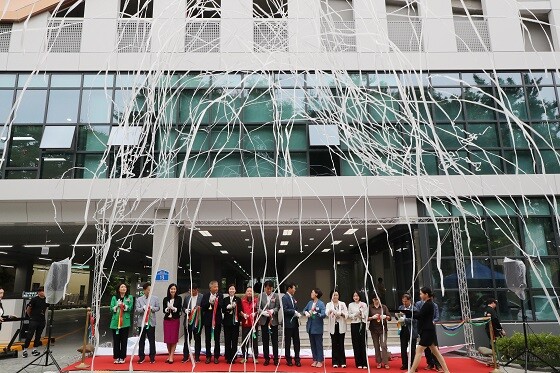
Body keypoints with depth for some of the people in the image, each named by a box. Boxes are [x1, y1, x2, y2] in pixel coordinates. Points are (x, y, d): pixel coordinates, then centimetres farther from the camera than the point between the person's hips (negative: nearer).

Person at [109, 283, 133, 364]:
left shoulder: (130, 297, 7)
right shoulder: (114, 298, 10)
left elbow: (130, 308, -2)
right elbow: (111, 308, 2)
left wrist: (124, 305, -19)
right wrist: (117, 306, -17)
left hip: (125, 322, -1)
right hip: (115, 321, 1)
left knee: (124, 340, 2)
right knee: (116, 340, 4)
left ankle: (122, 357, 11)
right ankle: (116, 357, 14)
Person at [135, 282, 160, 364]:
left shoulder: (155, 298, 5)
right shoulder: (139, 299, 5)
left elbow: (158, 308, 4)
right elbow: (137, 310, -3)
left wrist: (151, 308, -13)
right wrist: (144, 308, -19)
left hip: (151, 322, 0)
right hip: (142, 322, 1)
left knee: (152, 340, 3)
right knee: (141, 340, 7)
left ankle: (152, 357, 12)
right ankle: (141, 357, 18)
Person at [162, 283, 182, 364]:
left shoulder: (179, 298, 0)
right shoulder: (165, 299, 5)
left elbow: (179, 309, -5)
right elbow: (164, 310, 2)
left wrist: (173, 308, -22)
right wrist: (167, 308, -18)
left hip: (175, 320, -2)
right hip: (167, 320, 2)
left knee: (174, 338, -2)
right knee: (167, 338, 3)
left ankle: (171, 356, 4)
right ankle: (169, 355, 17)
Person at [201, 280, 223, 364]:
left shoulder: (220, 295, -1)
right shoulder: (205, 296, 2)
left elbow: (222, 306, -12)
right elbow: (202, 306, -8)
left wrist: (215, 302, -24)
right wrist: (209, 302, -20)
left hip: (217, 319, -1)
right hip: (208, 319, 1)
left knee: (217, 339, 5)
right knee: (207, 339, 9)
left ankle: (216, 357, 15)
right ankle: (208, 356, 20)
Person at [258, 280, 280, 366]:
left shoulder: (276, 296, -1)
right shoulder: (261, 296, 0)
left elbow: (278, 307, -2)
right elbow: (258, 307, -1)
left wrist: (272, 311, -21)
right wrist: (264, 312, -19)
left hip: (273, 320, -1)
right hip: (264, 320, 1)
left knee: (274, 340, 4)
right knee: (265, 340, 8)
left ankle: (276, 358, 13)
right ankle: (266, 358, 18)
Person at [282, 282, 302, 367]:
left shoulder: (293, 298, 13)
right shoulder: (285, 297, -10)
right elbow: (284, 310, -19)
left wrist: (297, 314, 1)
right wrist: (294, 312, -18)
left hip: (295, 323, 7)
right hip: (288, 323, -7)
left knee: (296, 342, 7)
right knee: (288, 343, 6)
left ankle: (297, 359, 15)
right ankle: (288, 360, 17)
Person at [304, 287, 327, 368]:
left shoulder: (321, 304, -12)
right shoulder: (310, 302, 4)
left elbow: (324, 314, -19)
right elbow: (304, 310, 17)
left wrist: (316, 313, -32)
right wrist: (306, 312, -4)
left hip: (317, 328, -6)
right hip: (310, 327, 6)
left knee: (319, 345, 4)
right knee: (313, 344, 13)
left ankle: (320, 361, 13)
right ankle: (315, 360, 23)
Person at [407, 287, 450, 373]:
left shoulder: (428, 304, -16)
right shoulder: (429, 304, 13)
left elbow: (419, 316, -20)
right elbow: (421, 316, 11)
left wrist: (405, 312, -16)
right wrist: (407, 313, -1)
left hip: (427, 331, -10)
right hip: (428, 330, 10)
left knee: (419, 351, -7)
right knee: (435, 352, 14)